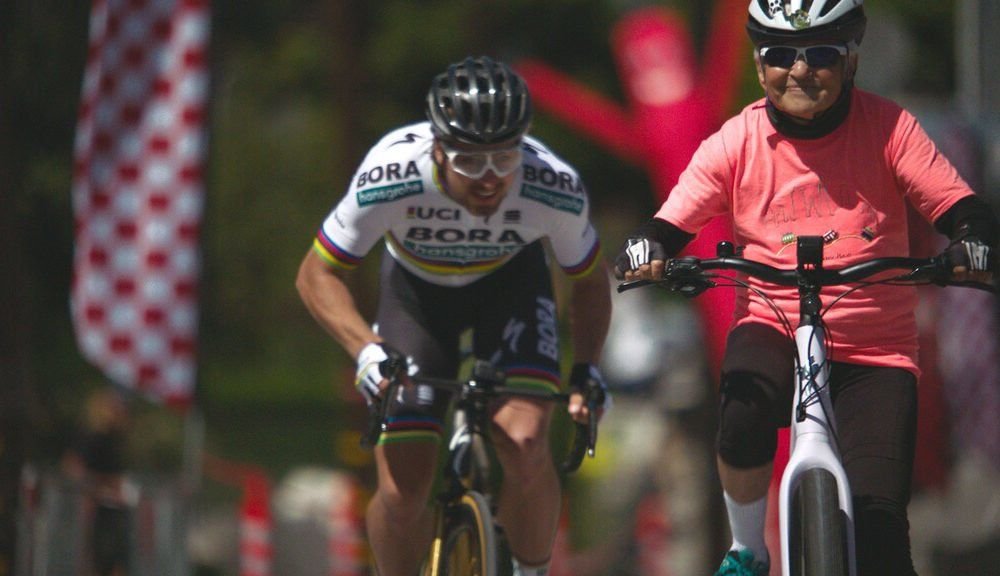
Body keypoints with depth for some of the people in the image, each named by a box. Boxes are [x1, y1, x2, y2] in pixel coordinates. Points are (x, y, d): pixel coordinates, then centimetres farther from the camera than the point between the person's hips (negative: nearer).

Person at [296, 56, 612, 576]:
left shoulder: (553, 189, -32)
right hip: (416, 286, 0)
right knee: (402, 491, -9)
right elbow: (317, 274, -22)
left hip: (511, 282, 0)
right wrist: (367, 351, -37)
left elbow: (588, 279, -9)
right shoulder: (392, 178, -37)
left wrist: (586, 369, -17)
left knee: (523, 446, -25)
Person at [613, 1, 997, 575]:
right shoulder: (737, 142, -2)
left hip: (874, 353, -1)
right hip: (774, 332, 1)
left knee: (877, 524, -15)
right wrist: (645, 253, -27)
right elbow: (669, 226, -3)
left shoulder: (887, 128, -5)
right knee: (746, 404, -34)